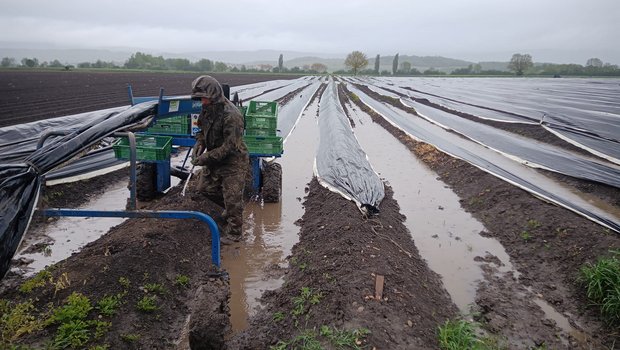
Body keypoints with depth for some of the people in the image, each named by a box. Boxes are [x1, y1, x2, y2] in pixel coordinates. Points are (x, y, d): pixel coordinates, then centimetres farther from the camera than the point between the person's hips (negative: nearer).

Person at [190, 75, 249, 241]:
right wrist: (199, 144, -6)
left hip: (233, 162, -9)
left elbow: (230, 146, -27)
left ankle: (233, 234, 17)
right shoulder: (208, 109, -1)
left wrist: (207, 157, -25)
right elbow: (203, 130, 14)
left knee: (232, 199, 0)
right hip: (215, 159, 9)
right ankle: (229, 208, 41)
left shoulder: (231, 115, -28)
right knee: (205, 187, 20)